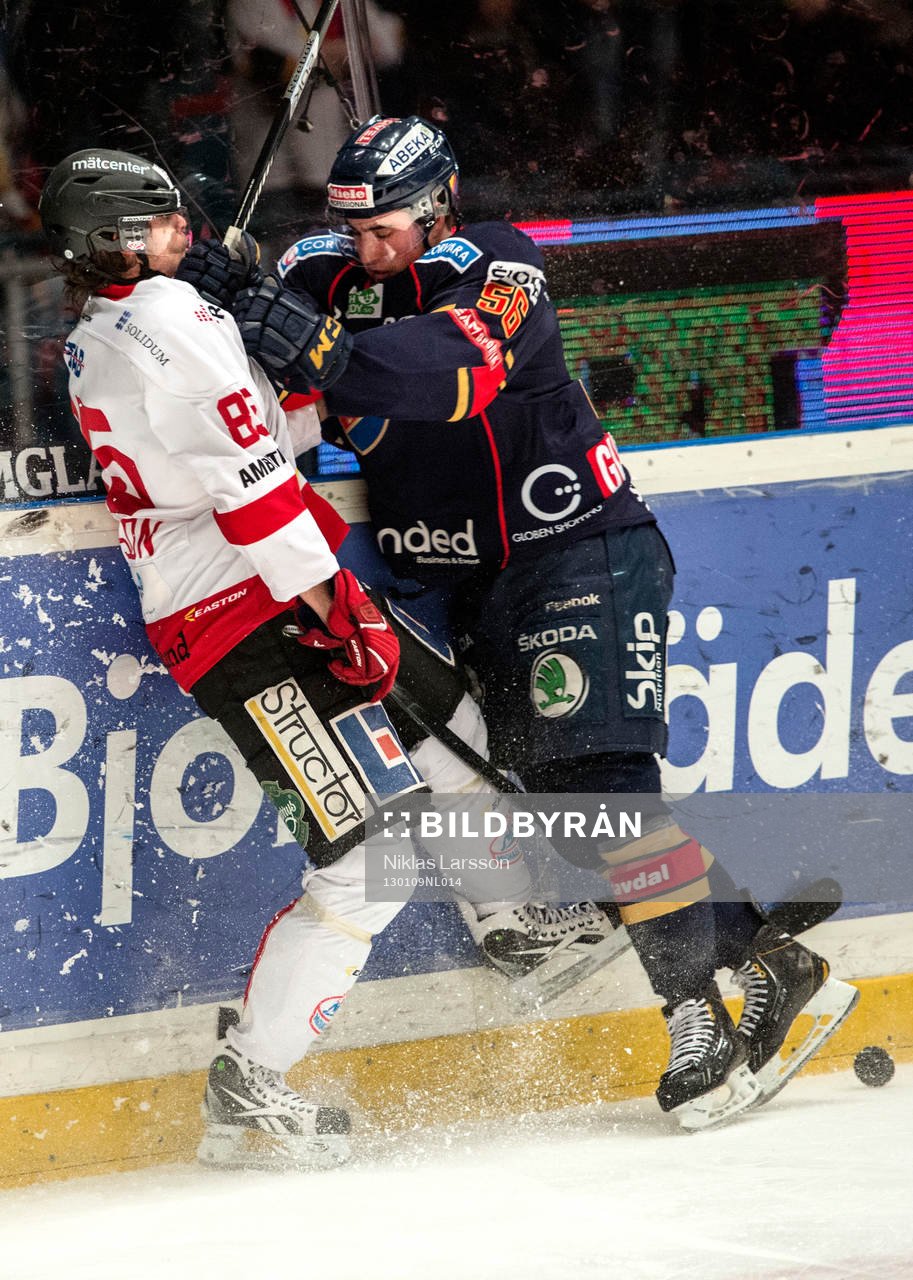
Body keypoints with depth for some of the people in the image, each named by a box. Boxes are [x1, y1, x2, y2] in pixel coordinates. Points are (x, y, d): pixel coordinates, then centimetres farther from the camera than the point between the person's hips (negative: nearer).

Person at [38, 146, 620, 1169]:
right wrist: (342, 609, -20)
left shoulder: (92, 344, 14)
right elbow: (251, 483, -23)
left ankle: (531, 919, 45)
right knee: (370, 854, -13)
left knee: (453, 728, 24)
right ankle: (246, 1092, -8)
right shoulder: (168, 318, -18)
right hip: (250, 626, -11)